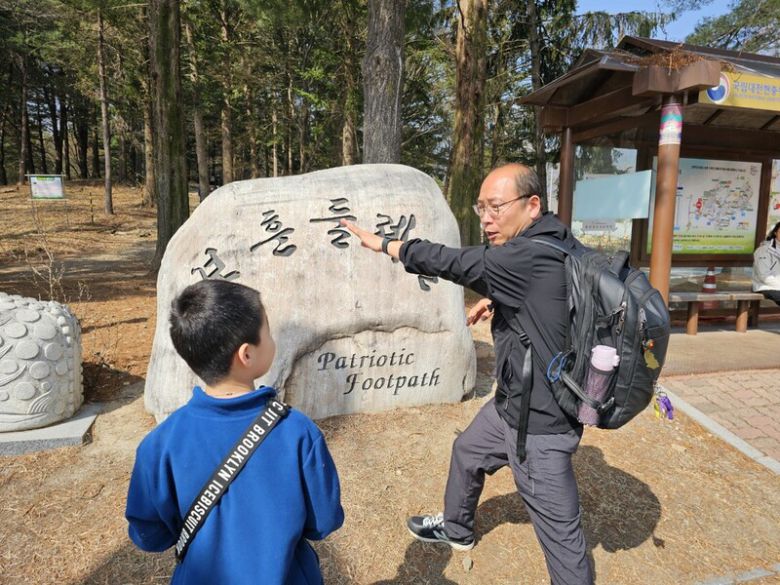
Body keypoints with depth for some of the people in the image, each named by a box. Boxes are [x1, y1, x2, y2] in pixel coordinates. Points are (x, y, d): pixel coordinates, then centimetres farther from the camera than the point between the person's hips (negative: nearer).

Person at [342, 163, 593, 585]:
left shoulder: (533, 255, -28)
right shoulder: (545, 245, 2)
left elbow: (451, 262, -22)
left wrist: (383, 244, -9)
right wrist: (495, 299, 6)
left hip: (540, 420, -10)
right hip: (512, 403, 10)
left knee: (558, 530, 5)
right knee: (467, 452, 28)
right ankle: (456, 529, 53)